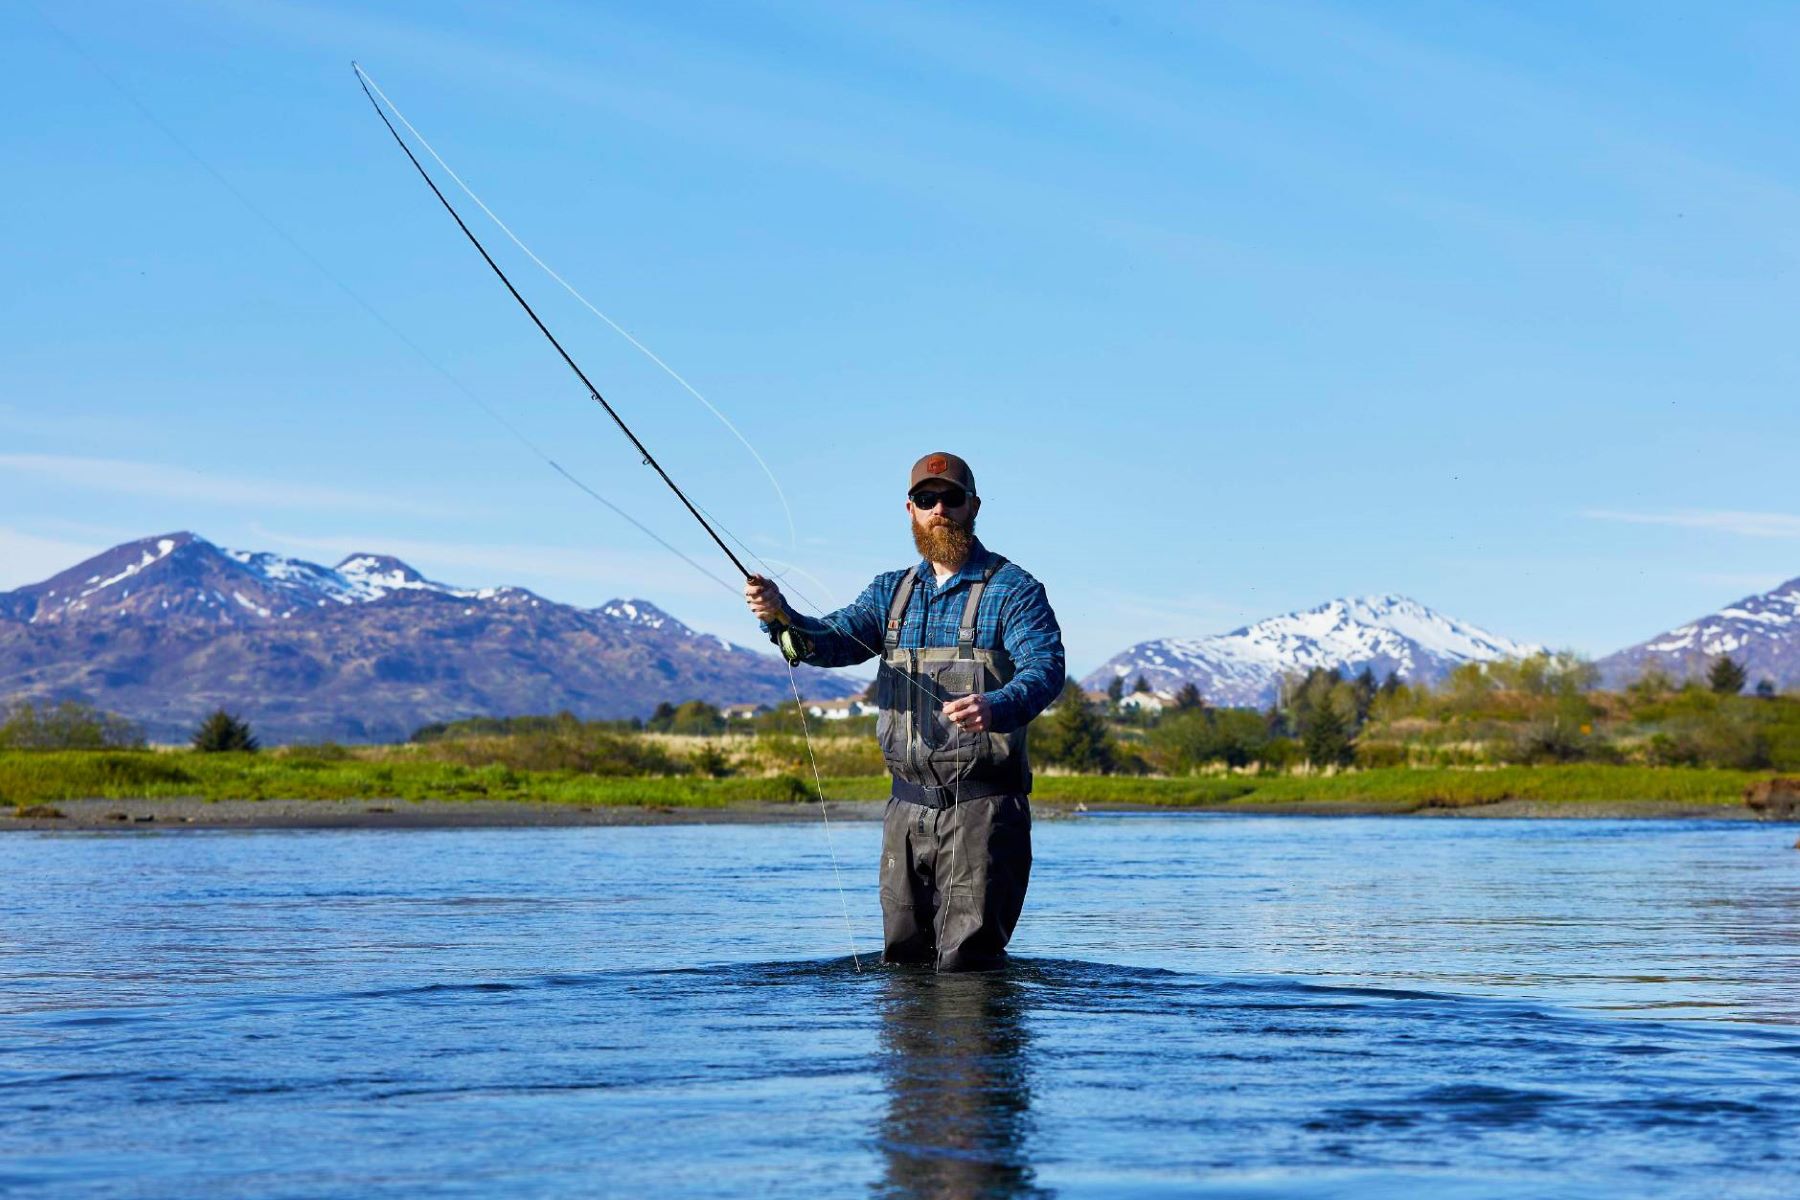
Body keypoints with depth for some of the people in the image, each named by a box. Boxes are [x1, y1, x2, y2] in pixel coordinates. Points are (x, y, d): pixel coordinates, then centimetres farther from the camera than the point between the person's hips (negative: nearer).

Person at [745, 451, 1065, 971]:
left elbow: (1045, 668, -16)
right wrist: (780, 616, -21)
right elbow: (837, 640, 1)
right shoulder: (892, 591, 16)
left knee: (965, 964, -6)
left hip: (983, 806, -5)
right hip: (908, 806, 5)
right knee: (902, 959, 11)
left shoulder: (1014, 590, -2)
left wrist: (995, 708, -38)